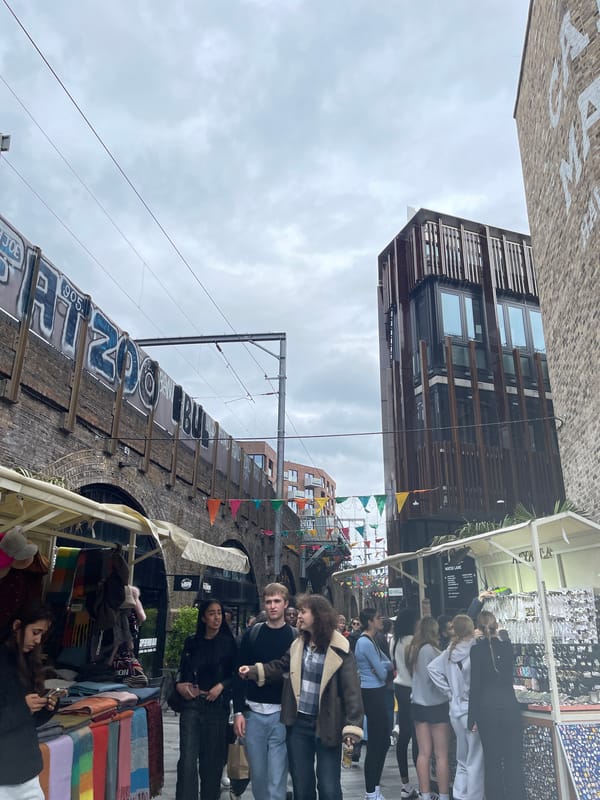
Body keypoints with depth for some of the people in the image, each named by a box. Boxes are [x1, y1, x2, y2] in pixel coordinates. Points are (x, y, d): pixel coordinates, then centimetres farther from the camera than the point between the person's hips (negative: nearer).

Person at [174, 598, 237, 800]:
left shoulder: (229, 642, 0)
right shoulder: (191, 642, 7)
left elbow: (236, 674, 2)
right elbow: (182, 670, 15)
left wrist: (221, 686, -13)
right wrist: (179, 684, -4)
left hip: (217, 705, -1)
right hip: (191, 703, 1)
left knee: (212, 758, 7)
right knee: (188, 758, -6)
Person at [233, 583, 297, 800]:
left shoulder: (295, 637, -1)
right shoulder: (252, 634, 4)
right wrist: (238, 711, -1)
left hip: (282, 715, -2)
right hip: (253, 713, 2)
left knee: (276, 779, -1)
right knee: (258, 774, 13)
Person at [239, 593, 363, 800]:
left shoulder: (339, 649, -15)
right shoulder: (298, 644, 4)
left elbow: (351, 689, -15)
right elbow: (282, 667, 17)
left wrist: (352, 725, -20)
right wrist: (254, 671, 4)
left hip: (326, 726, -5)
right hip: (298, 723, 5)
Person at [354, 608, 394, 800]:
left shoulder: (371, 641, 13)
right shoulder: (366, 643, -19)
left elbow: (388, 664, 12)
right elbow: (382, 673, -16)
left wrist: (382, 667, -9)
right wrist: (384, 669, 5)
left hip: (377, 693, 10)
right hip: (372, 694, -10)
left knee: (383, 740, 16)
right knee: (375, 743, -1)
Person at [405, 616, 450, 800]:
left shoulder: (413, 650, 7)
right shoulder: (431, 650, -16)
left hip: (418, 704, 7)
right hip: (436, 705, -7)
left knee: (424, 753, 10)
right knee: (441, 755, 3)